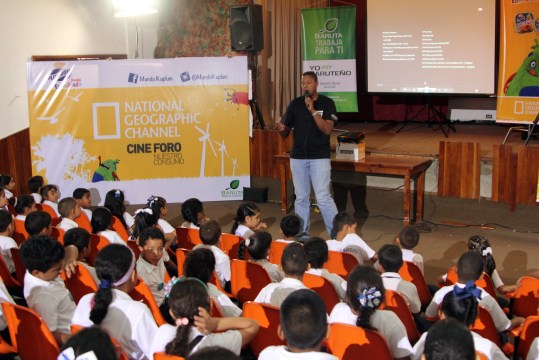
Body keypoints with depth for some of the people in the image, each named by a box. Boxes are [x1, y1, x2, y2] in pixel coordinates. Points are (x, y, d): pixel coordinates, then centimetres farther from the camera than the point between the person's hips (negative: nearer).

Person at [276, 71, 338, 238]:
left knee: (323, 197, -8)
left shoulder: (327, 103, -4)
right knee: (301, 198, 10)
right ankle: (302, 233, 20)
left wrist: (313, 110, -22)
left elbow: (327, 129, -15)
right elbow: (286, 133, 7)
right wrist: (281, 129, -17)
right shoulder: (295, 104, 4)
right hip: (298, 157, 3)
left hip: (320, 157, -3)